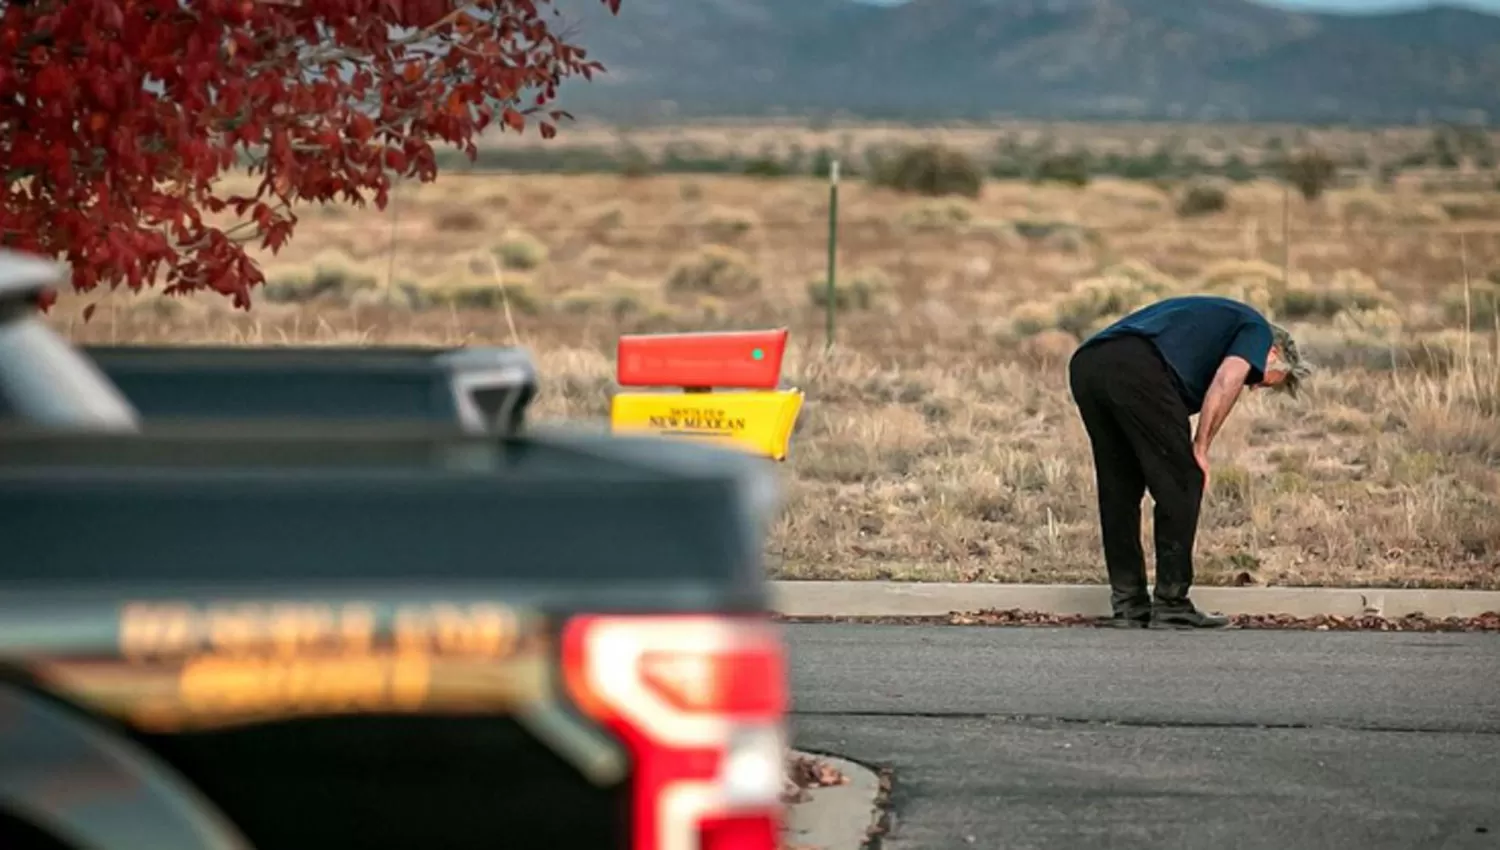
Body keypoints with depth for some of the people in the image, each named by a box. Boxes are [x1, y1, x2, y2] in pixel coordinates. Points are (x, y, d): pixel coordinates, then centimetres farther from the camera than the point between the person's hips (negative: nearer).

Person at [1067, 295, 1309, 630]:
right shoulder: (1256, 329, 19)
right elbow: (1227, 380, -3)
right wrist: (1200, 448, 3)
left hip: (1084, 365, 8)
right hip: (1137, 369, -8)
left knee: (1118, 491, 19)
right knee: (1181, 485, 5)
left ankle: (1127, 604, 21)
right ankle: (1171, 605, 8)